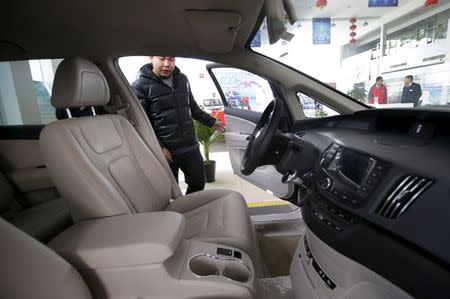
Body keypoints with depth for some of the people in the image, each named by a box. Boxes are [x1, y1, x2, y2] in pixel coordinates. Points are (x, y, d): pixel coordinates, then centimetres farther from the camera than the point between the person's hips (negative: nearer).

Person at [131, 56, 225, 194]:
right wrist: (159, 148, -17)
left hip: (190, 147, 5)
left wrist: (211, 122, 20)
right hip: (165, 151, -5)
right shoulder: (140, 86, -6)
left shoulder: (182, 79, 11)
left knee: (198, 183, 16)